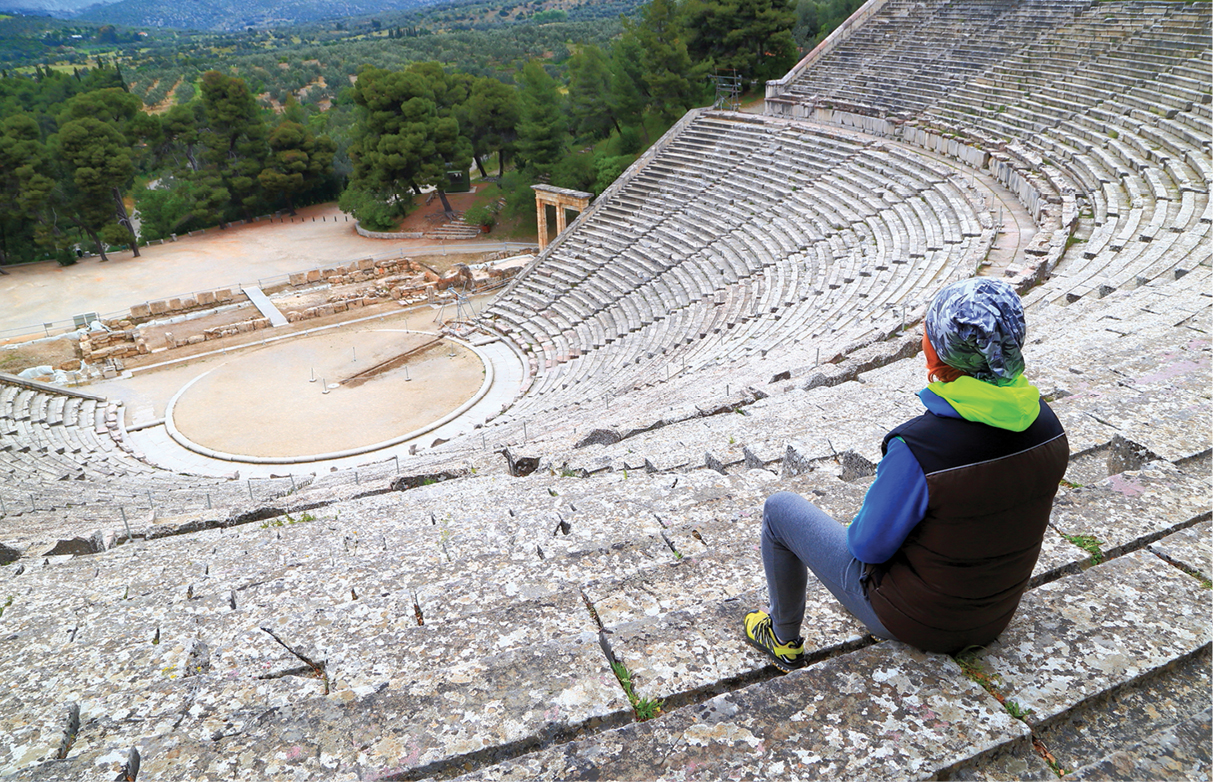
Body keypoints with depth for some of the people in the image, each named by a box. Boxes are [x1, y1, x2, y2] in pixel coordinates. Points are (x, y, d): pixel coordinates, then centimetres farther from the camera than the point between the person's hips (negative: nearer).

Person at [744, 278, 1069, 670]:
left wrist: (860, 533, 1)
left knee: (780, 507, 10)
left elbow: (868, 544, -22)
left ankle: (784, 640, 32)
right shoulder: (1050, 429, -15)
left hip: (914, 619, -6)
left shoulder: (918, 448, -36)